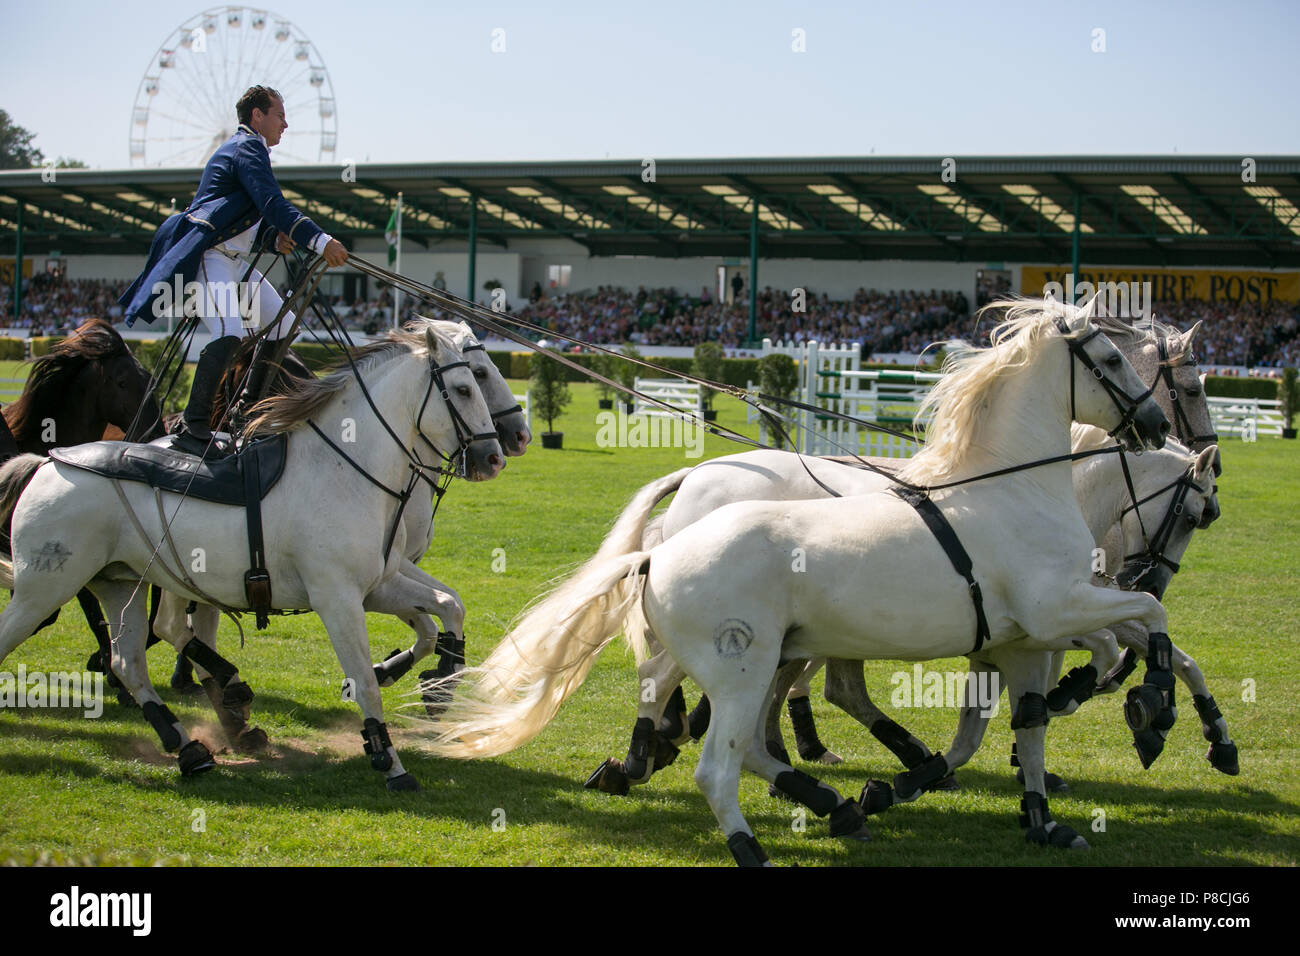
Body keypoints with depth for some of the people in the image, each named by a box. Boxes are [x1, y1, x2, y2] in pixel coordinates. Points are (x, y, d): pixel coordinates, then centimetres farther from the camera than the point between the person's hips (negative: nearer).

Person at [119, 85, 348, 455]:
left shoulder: (246, 148, 22)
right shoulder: (247, 148, -11)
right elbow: (274, 205, -25)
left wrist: (274, 236, 8)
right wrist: (320, 241, -31)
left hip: (233, 261, 12)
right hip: (206, 256, -12)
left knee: (282, 323, 13)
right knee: (230, 331, -28)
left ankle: (249, 406, 20)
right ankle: (194, 426, -28)